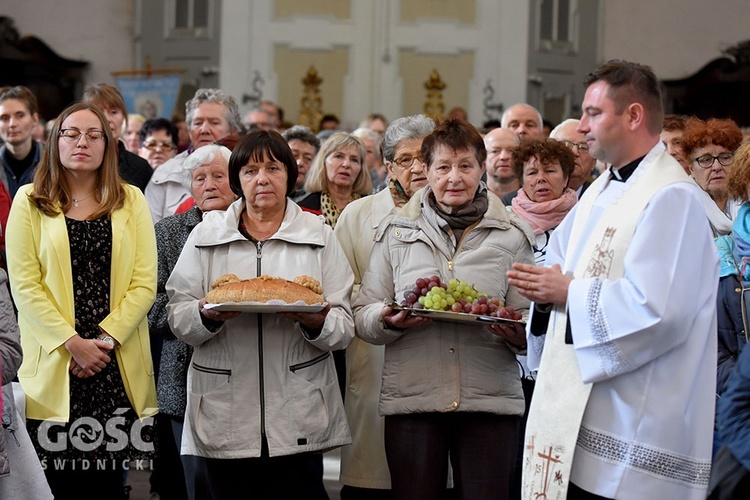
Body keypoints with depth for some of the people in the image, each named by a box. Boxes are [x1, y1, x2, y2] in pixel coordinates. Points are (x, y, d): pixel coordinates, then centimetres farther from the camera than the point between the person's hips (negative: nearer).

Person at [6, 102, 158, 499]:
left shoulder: (131, 201, 10)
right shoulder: (30, 202, 5)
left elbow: (145, 283, 3)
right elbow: (24, 285, -2)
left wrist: (105, 339, -9)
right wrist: (73, 343, -10)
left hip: (119, 367, 1)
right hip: (54, 368, -1)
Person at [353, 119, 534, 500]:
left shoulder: (511, 235, 9)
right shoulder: (395, 230, 10)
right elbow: (362, 317, 8)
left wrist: (520, 335, -12)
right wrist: (389, 321, -14)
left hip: (491, 399, 0)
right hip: (410, 397, 0)